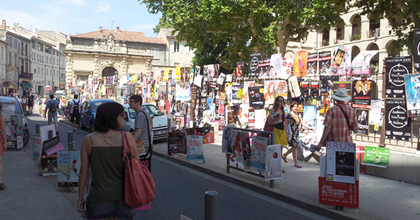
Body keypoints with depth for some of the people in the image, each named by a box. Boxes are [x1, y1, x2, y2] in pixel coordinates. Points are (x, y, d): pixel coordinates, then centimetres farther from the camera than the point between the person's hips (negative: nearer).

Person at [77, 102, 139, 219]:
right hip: (123, 200, 0)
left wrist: (80, 197, 9)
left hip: (99, 201, 0)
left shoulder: (88, 141, -7)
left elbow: (83, 172, -3)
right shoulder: (127, 137, -10)